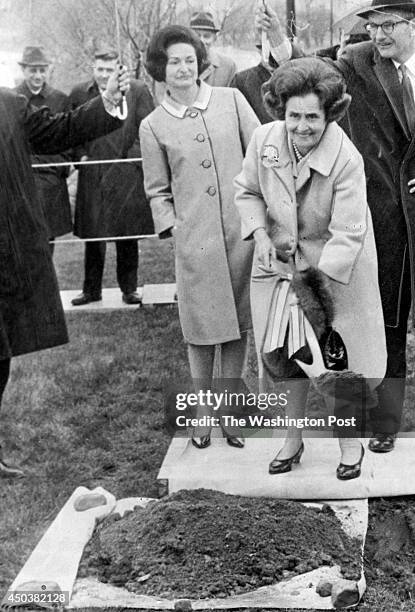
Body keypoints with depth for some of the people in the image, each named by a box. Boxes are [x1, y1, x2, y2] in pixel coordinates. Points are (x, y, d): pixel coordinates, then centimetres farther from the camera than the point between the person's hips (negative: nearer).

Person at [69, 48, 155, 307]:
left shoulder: (138, 91, -1)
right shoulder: (79, 94, 6)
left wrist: (136, 155, -8)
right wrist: (80, 155, 1)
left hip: (127, 173, -2)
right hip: (92, 175, 2)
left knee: (128, 235, 6)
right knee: (93, 234, 6)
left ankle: (129, 288, 18)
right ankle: (91, 289, 18)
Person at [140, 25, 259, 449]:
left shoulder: (231, 100, 4)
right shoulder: (153, 126, 3)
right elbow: (157, 190, 10)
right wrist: (170, 225, -2)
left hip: (243, 231, 1)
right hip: (194, 240, -1)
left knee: (237, 325, 9)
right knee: (202, 328, 5)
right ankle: (203, 412, 22)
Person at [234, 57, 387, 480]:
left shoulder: (346, 160, -25)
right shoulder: (264, 140, -13)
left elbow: (348, 234, -25)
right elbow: (247, 190, 5)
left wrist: (319, 282, -32)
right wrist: (260, 234, -10)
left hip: (336, 266, -3)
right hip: (281, 260, 4)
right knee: (290, 355, 13)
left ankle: (349, 443, 27)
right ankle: (293, 439, 32)